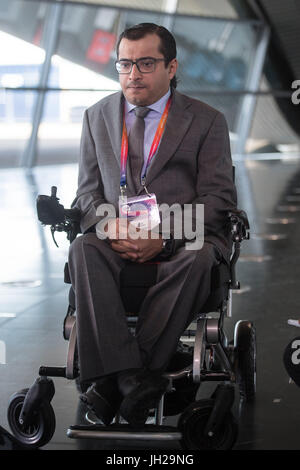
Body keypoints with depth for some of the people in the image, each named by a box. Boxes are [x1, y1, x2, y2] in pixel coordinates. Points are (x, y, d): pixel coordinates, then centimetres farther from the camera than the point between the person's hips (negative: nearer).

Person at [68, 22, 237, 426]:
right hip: (116, 235, 2)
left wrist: (165, 238, -17)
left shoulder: (207, 121, 8)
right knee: (84, 249, -32)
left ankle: (114, 379, -35)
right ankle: (134, 379, -41)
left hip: (184, 237, -2)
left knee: (197, 257, -36)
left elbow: (218, 199, 0)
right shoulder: (98, 116, 17)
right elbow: (88, 191, 14)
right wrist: (109, 223, -11)